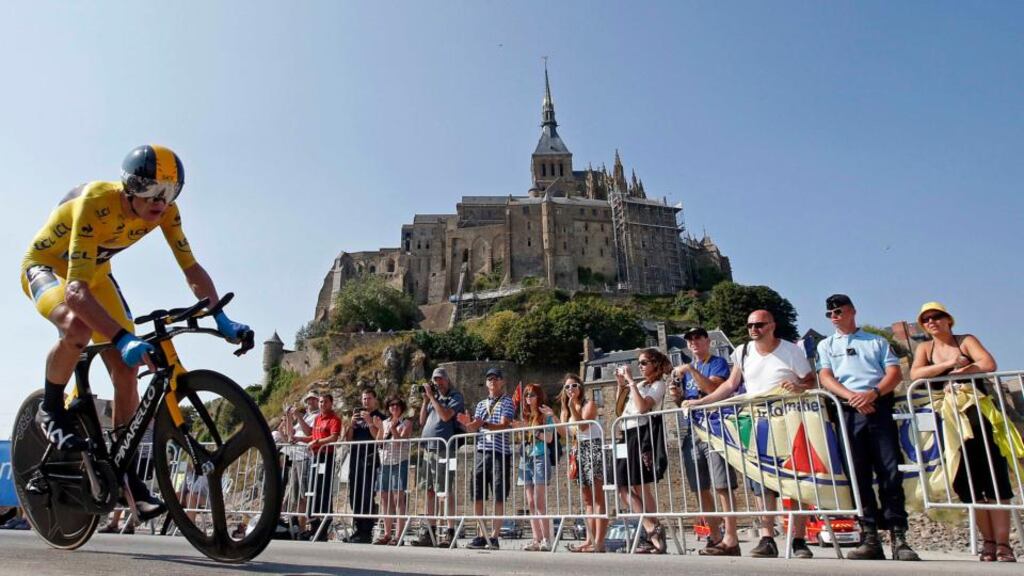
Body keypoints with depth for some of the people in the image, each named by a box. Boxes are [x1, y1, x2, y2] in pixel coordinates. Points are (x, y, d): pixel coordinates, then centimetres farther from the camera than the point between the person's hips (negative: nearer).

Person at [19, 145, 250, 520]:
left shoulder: (164, 211, -21)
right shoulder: (95, 204, -37)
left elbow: (191, 269, -18)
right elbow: (76, 288, -44)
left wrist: (221, 319, -33)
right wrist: (123, 338, -56)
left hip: (95, 273, 5)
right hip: (45, 267, -5)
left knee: (126, 370, -7)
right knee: (77, 328, -39)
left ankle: (125, 474, 4)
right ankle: (51, 411, -9)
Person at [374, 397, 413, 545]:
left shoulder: (406, 423, 3)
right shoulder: (384, 423, 17)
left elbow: (400, 441, -9)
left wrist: (393, 428, -18)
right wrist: (384, 429, -4)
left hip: (399, 462, -5)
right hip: (384, 462, 5)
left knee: (398, 497, -9)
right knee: (385, 498, 7)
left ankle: (399, 535, -8)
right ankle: (386, 534, 15)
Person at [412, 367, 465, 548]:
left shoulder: (455, 397, 0)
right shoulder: (434, 398, 20)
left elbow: (446, 415, -16)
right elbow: (422, 421, 18)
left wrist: (432, 397, -8)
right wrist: (425, 400, 9)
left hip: (443, 449, -7)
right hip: (427, 449, 7)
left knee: (447, 491, -5)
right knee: (429, 491, 10)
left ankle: (450, 532, -1)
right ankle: (430, 532, 17)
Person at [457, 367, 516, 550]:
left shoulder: (507, 402, 3)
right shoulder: (481, 404, 20)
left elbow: (504, 426, -11)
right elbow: (474, 429, 15)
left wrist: (483, 424, -26)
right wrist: (468, 423, -7)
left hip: (500, 452, -5)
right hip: (481, 451, 5)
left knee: (498, 497, -2)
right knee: (477, 496, 2)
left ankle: (494, 536, 5)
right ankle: (480, 536, 10)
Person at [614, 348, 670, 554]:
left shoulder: (658, 385, 0)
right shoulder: (639, 385, 21)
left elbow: (643, 407, -18)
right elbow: (619, 409, 20)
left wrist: (631, 382, -12)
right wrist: (622, 385, 11)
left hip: (642, 433, -8)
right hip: (628, 434, 8)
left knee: (639, 486, -9)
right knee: (623, 487, 3)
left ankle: (656, 534, -1)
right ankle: (653, 534, 4)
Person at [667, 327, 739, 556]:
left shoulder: (718, 363, 2)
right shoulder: (686, 369, 20)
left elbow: (713, 388, -16)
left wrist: (690, 369, -17)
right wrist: (677, 397, 2)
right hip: (690, 431, 7)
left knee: (722, 485, -9)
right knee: (700, 489, 9)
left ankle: (730, 539, -7)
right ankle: (715, 535, 18)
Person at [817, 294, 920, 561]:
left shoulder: (877, 341, 20)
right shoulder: (826, 345, 20)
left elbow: (895, 373, 7)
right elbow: (825, 377, 5)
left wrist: (873, 393, -12)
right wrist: (851, 396, -13)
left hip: (879, 407, 0)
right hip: (848, 411, 1)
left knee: (890, 471, -7)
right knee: (859, 474, -3)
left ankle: (899, 538, -3)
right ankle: (870, 538, 0)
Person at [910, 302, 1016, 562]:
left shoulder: (966, 341, 4)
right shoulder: (925, 348, 9)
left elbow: (989, 364, -14)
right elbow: (915, 374, -10)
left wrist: (956, 371, -12)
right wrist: (949, 364, -17)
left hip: (980, 415, -2)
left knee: (994, 477, -6)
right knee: (967, 482, 2)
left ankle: (1003, 543, -4)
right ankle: (988, 541, 11)